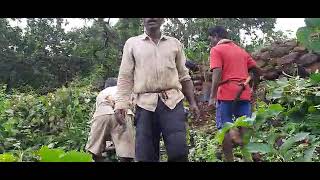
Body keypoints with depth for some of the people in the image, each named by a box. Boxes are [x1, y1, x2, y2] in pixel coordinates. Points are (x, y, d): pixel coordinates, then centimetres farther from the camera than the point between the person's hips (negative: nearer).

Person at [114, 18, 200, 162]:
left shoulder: (174, 43, 15)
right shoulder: (132, 43, 12)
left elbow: (184, 76, 17)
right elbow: (125, 77, 7)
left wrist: (192, 102, 9)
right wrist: (121, 103, -4)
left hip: (173, 101, 1)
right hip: (145, 103, 0)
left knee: (178, 151, -9)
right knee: (145, 155, 2)